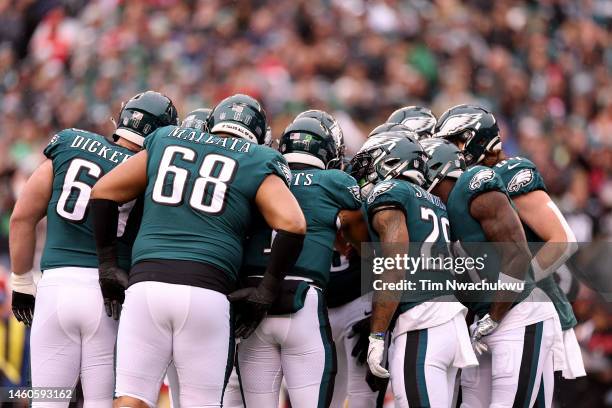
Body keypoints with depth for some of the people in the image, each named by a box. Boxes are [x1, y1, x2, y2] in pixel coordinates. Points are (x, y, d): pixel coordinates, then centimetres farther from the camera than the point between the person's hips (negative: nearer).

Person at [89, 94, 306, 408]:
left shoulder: (164, 141, 21)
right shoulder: (257, 163, 12)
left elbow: (103, 192, 20)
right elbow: (293, 225, -2)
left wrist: (108, 263, 23)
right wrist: (266, 291, 5)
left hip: (146, 284, 2)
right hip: (207, 292, -2)